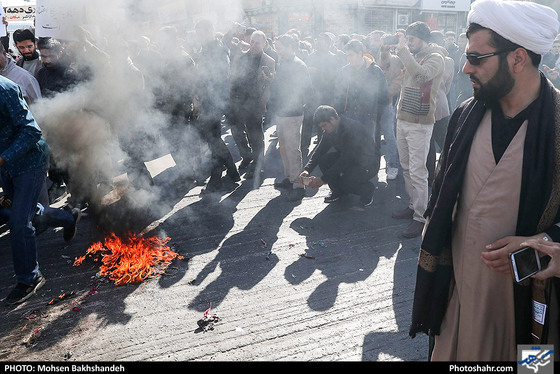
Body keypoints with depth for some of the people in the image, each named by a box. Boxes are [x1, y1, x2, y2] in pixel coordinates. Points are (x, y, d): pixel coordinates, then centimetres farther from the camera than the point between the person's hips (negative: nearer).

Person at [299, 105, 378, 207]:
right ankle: (338, 191, 7)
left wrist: (323, 179, -33)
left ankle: (368, 189, 2)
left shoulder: (352, 128, -31)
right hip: (348, 159, 8)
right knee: (323, 160, -15)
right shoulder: (330, 129, -5)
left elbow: (345, 160, -33)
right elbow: (320, 150, 1)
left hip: (368, 164, -8)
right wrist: (307, 170, -16)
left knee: (344, 182, -30)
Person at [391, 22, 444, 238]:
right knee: (406, 168, 15)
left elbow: (421, 74, -29)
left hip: (419, 123, -8)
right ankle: (413, 206, 29)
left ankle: (421, 217, 0)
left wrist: (402, 49, -23)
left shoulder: (435, 58, -9)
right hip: (402, 119, 8)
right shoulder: (411, 56, 15)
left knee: (417, 172, -7)